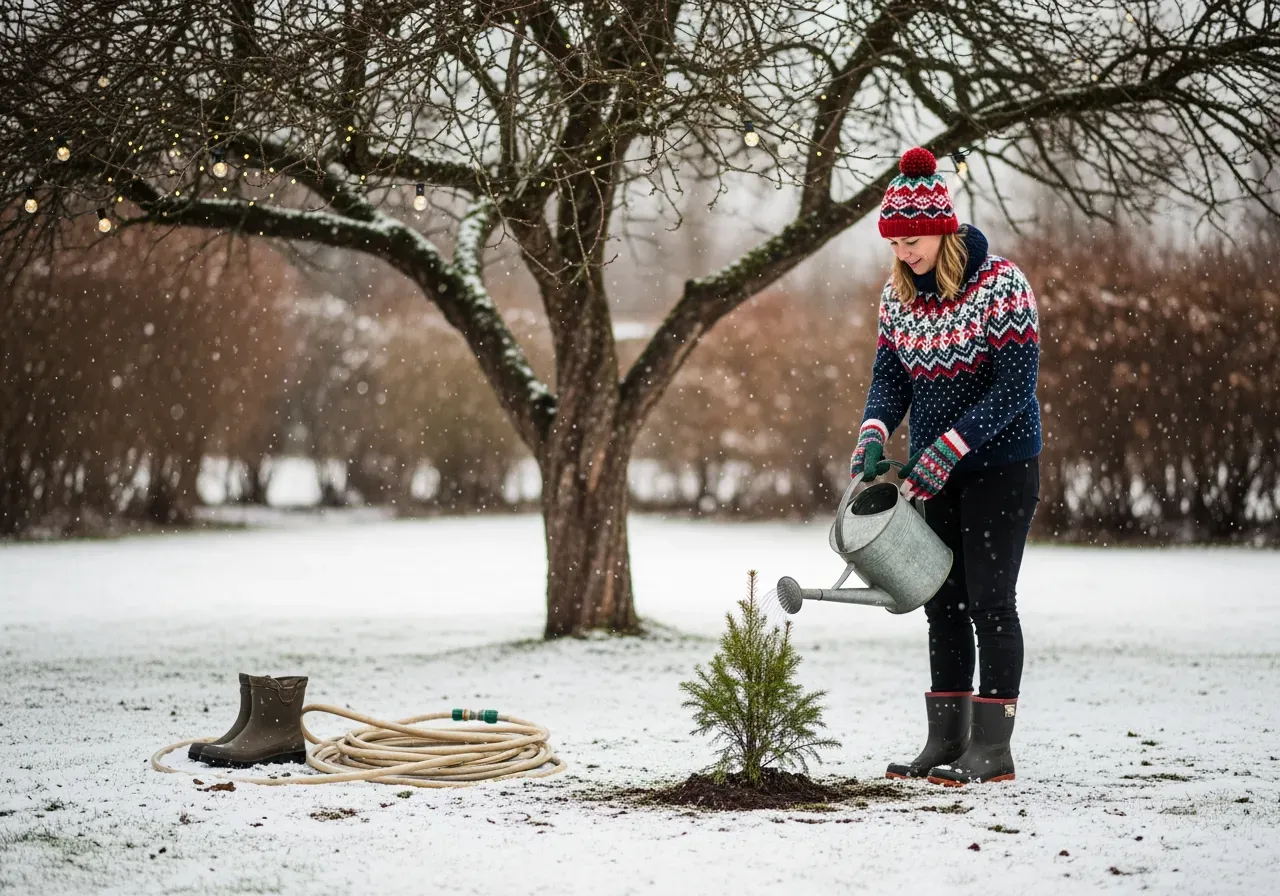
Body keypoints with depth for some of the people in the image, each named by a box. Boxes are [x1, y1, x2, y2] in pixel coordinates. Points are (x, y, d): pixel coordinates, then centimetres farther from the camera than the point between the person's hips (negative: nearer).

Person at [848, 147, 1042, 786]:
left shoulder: (1000, 285, -17)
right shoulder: (898, 294, 2)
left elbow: (1014, 389, -20)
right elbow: (889, 375, 4)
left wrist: (943, 453, -25)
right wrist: (873, 438, -16)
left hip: (1001, 466, -6)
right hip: (933, 472, 6)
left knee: (989, 601, -7)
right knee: (943, 601, 8)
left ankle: (992, 749, -2)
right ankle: (945, 742, 14)